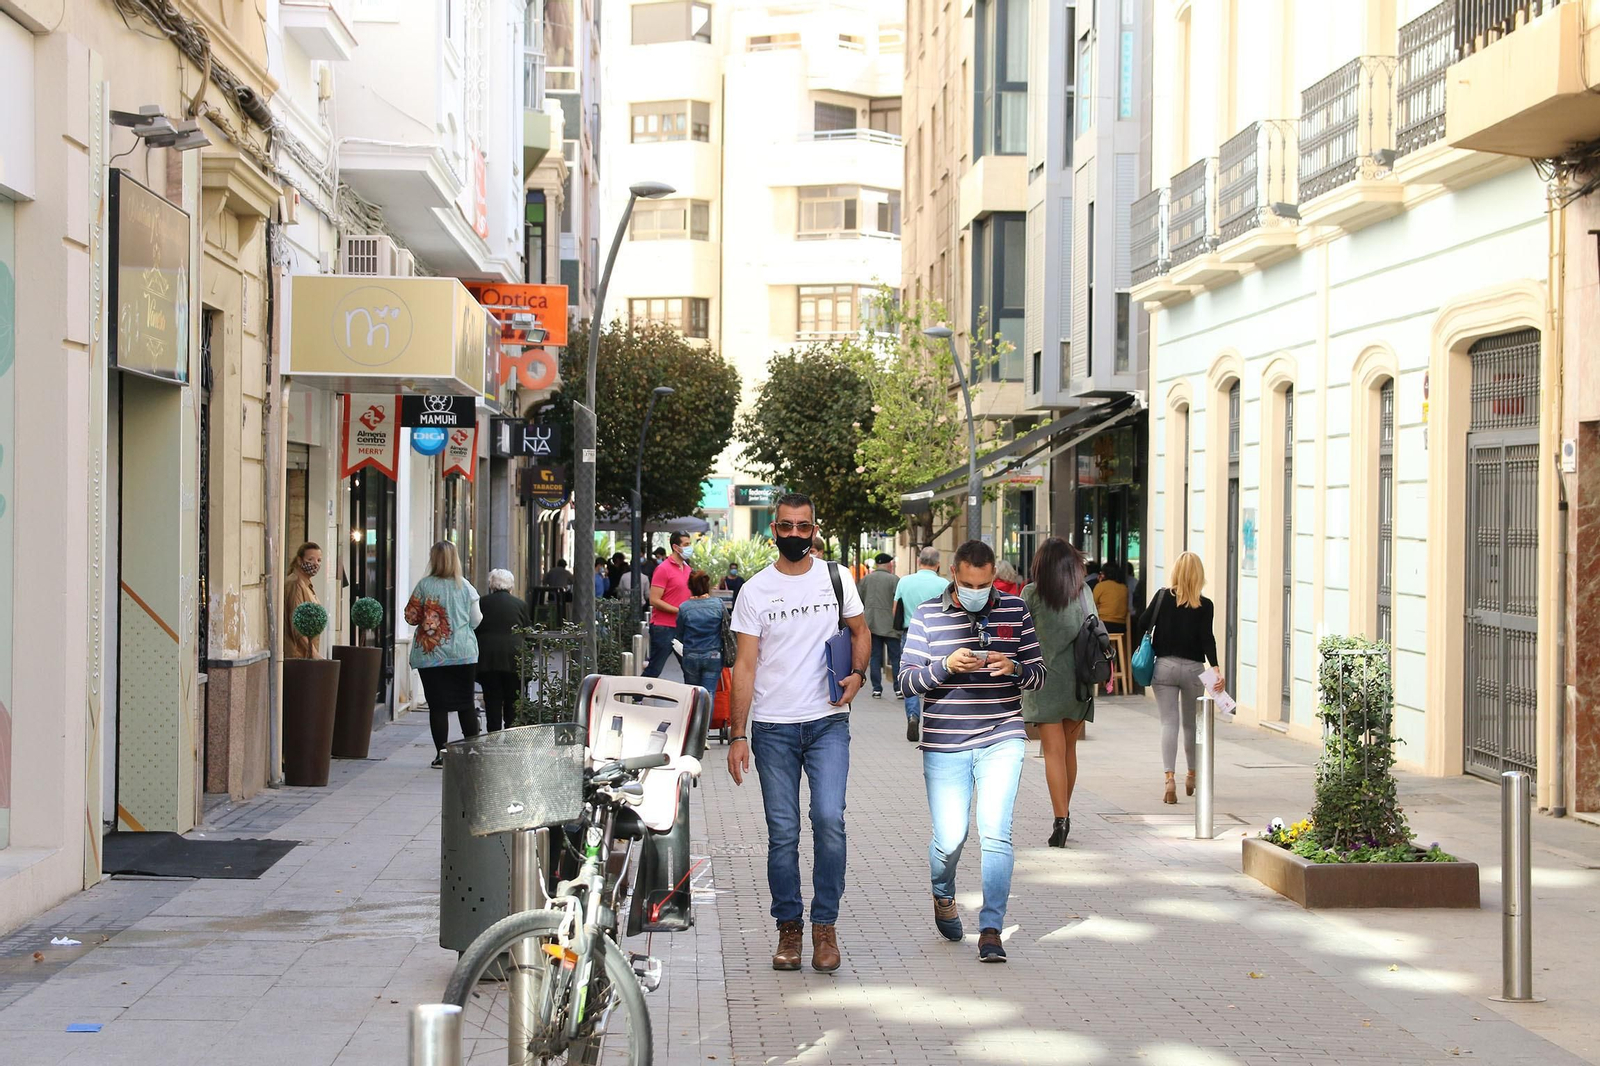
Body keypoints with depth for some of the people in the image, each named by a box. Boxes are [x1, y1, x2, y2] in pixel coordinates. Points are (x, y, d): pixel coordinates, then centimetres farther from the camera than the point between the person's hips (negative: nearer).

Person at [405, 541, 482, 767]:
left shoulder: (424, 585, -5)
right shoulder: (465, 586, 0)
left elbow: (411, 617, -2)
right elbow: (476, 620, 4)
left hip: (431, 654, -2)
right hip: (463, 653, 2)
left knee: (437, 705, 1)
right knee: (466, 703, 9)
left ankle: (441, 754, -1)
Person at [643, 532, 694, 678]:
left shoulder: (687, 568, 13)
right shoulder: (663, 568, -10)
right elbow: (654, 600, -16)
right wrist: (679, 611, -18)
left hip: (682, 627, 8)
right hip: (663, 627, -8)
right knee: (654, 671, -3)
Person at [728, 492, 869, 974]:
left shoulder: (836, 577, 7)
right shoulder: (756, 590, 2)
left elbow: (860, 632, 18)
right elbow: (745, 664, 1)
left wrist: (858, 673, -4)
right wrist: (737, 734, -5)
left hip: (828, 722, 0)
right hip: (773, 727, 0)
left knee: (829, 820, -13)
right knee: (782, 834, 2)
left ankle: (825, 926, -1)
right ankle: (789, 929, 14)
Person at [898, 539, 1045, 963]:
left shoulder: (1015, 610, 5)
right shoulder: (928, 615, 2)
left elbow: (1038, 673, 8)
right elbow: (908, 678, -1)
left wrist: (1013, 668, -14)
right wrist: (946, 666, -19)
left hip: (1002, 738, 0)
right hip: (945, 744, 0)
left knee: (995, 833, -11)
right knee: (949, 838, 1)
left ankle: (991, 930, -5)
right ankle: (943, 896, 34)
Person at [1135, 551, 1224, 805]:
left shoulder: (1163, 597, -3)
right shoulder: (1204, 606, -4)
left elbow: (1143, 624, -6)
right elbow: (1207, 638, -13)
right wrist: (1216, 668, -17)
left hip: (1164, 666, 0)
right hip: (1193, 668, 0)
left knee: (1169, 722, -2)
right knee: (1191, 723, 17)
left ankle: (1170, 778, -17)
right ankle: (1192, 775, 32)